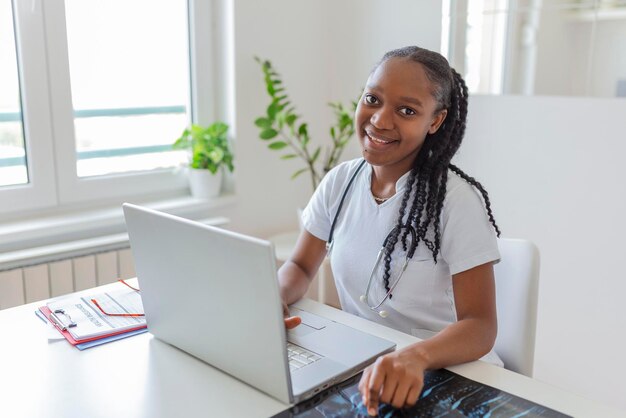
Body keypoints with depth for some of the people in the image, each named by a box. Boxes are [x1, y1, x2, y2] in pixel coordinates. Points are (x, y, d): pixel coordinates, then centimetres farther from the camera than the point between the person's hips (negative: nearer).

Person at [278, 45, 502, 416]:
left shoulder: (458, 201, -15)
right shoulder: (340, 182, 0)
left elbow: (480, 326, -18)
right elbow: (301, 266, 7)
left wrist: (415, 357, -38)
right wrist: (272, 299, -14)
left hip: (452, 377, -3)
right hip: (361, 367, 4)